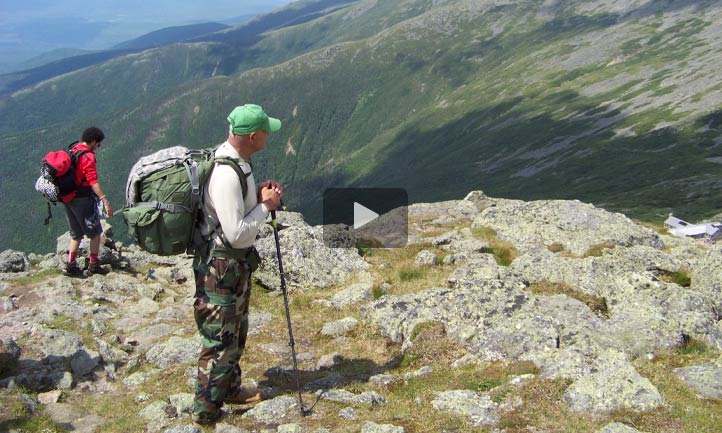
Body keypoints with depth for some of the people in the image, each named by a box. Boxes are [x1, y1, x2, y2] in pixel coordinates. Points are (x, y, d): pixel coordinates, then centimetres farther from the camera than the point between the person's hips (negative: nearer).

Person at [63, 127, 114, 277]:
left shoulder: (71, 150, 7)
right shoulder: (87, 157, -19)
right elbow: (93, 181, -28)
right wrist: (105, 201, -33)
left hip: (68, 199, 8)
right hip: (83, 199, -8)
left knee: (76, 234, 19)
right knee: (95, 233, 8)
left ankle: (70, 265, 15)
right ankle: (94, 265, 13)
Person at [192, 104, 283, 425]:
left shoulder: (235, 160, 3)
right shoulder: (226, 174, -28)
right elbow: (237, 234, -28)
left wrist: (257, 195, 1)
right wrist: (265, 206, -16)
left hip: (236, 263, 10)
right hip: (220, 268, -10)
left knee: (236, 332, 23)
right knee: (220, 340, 2)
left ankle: (230, 389, 40)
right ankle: (205, 411, 15)